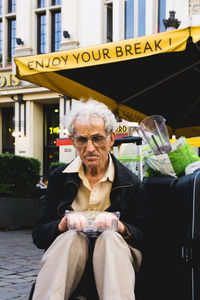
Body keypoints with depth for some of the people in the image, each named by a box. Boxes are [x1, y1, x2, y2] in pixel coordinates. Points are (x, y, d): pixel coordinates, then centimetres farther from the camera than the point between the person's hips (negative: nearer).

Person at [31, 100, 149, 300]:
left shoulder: (132, 184, 4)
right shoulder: (59, 178, 8)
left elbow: (145, 236, 1)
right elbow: (38, 234, 5)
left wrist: (121, 227, -21)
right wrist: (63, 225, -18)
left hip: (114, 253, -1)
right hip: (67, 254, 1)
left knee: (110, 237, -33)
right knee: (73, 236, -32)